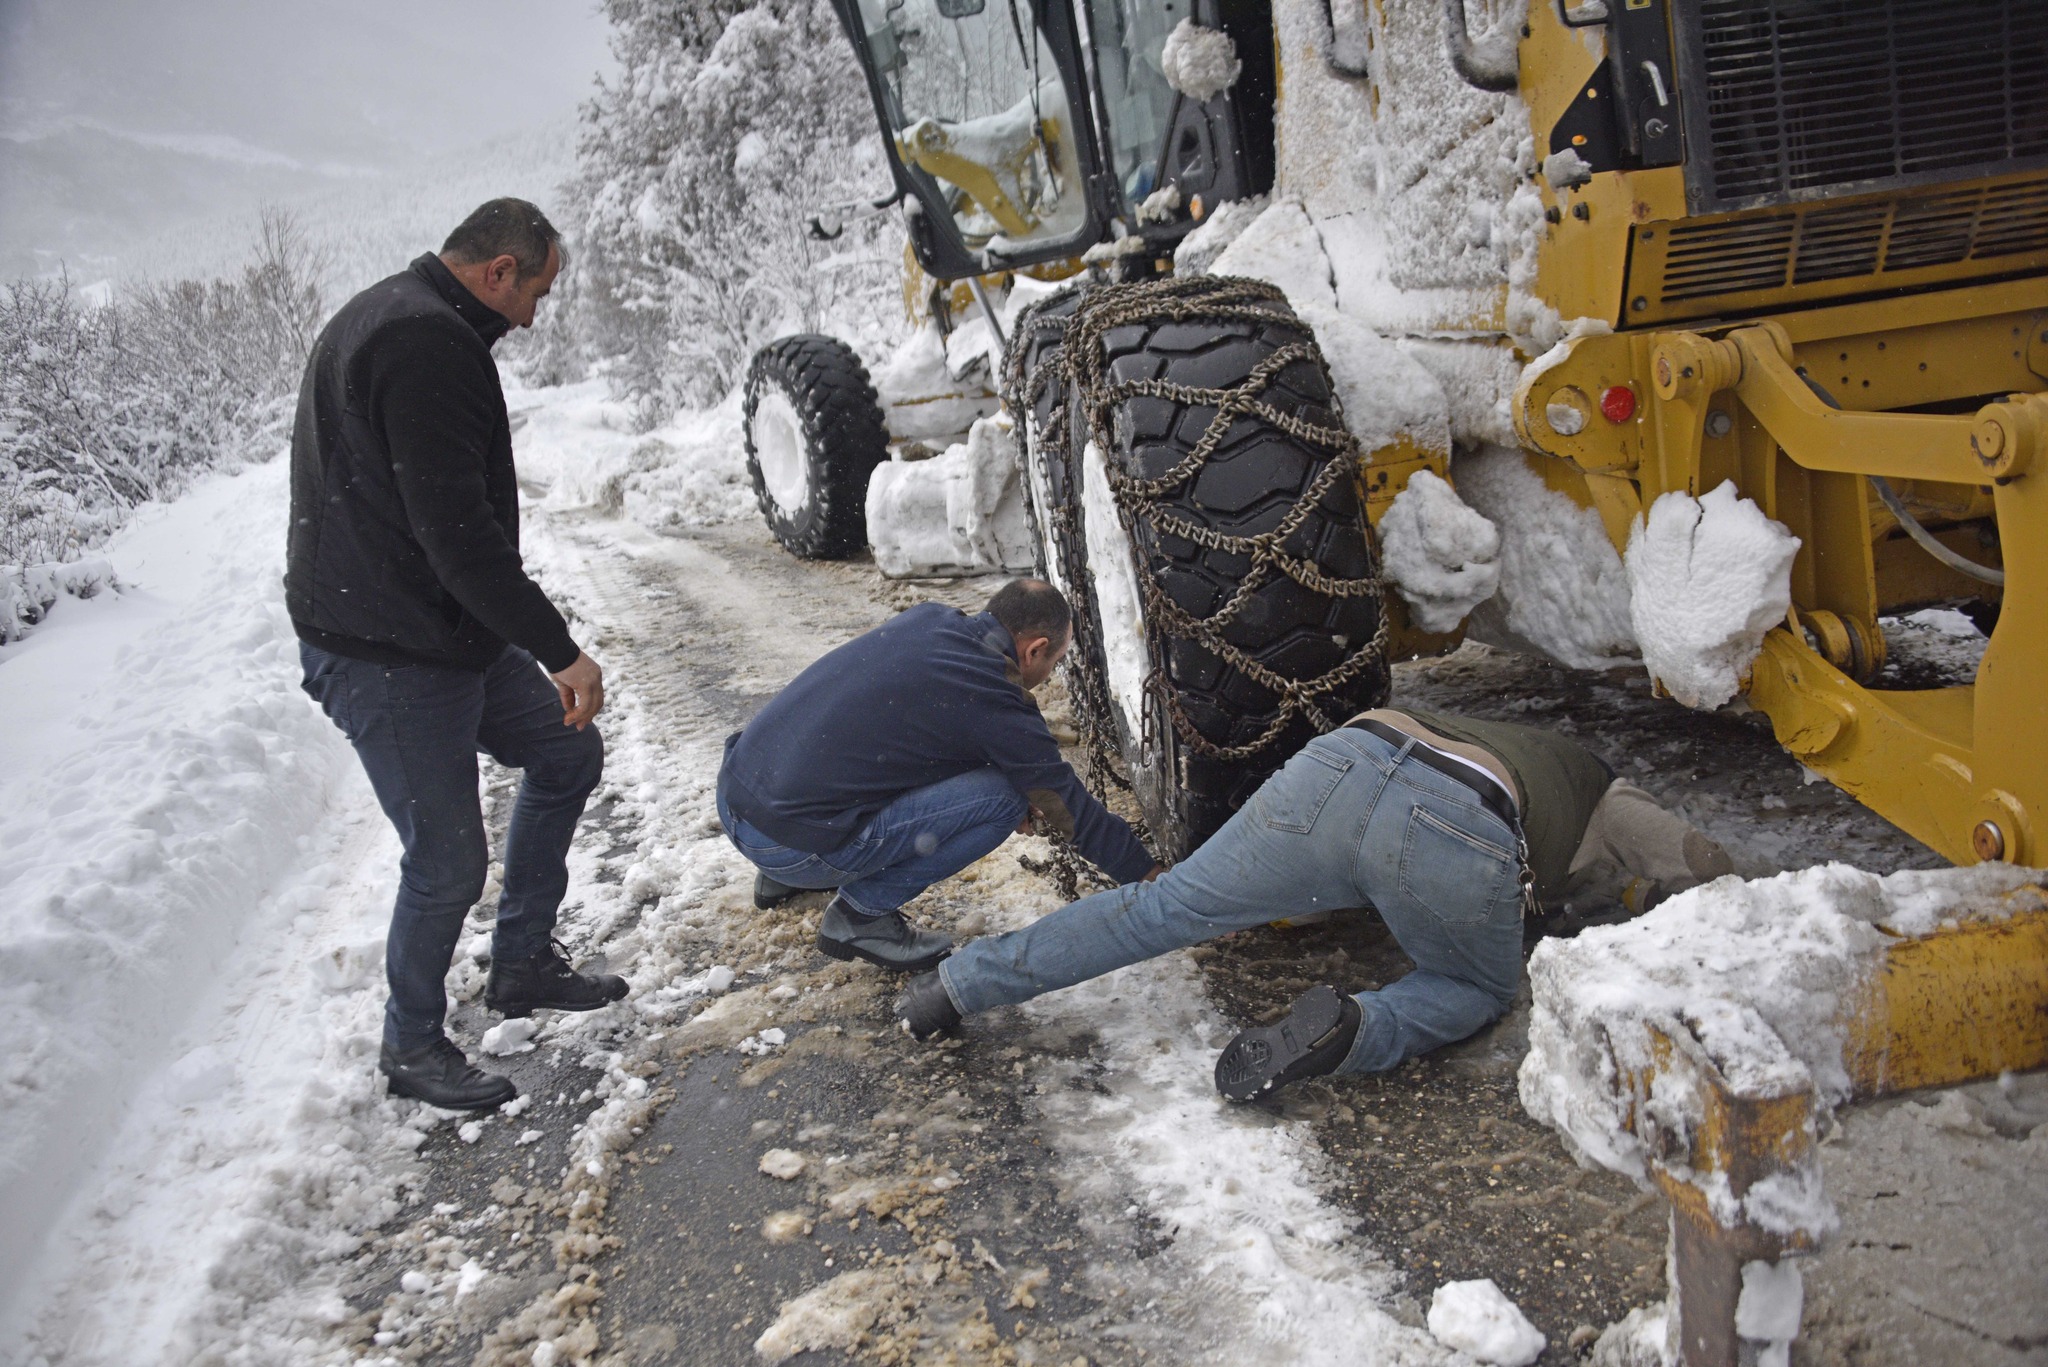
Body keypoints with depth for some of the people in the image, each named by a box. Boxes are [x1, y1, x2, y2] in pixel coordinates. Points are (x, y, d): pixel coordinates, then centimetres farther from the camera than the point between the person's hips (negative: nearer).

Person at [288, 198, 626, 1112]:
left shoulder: (393, 318, 14)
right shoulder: (426, 344, -21)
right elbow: (459, 534, -27)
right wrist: (561, 651, -21)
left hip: (445, 630, 11)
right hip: (386, 657, -11)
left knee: (565, 756, 18)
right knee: (448, 859, -2)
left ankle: (522, 966, 29)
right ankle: (411, 1047, 20)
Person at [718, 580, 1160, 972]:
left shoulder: (927, 618, 8)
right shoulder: (993, 702, -12)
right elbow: (1070, 804, -2)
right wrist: (1149, 874, 12)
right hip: (789, 842, -8)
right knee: (1003, 798, -8)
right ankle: (859, 915, 1)